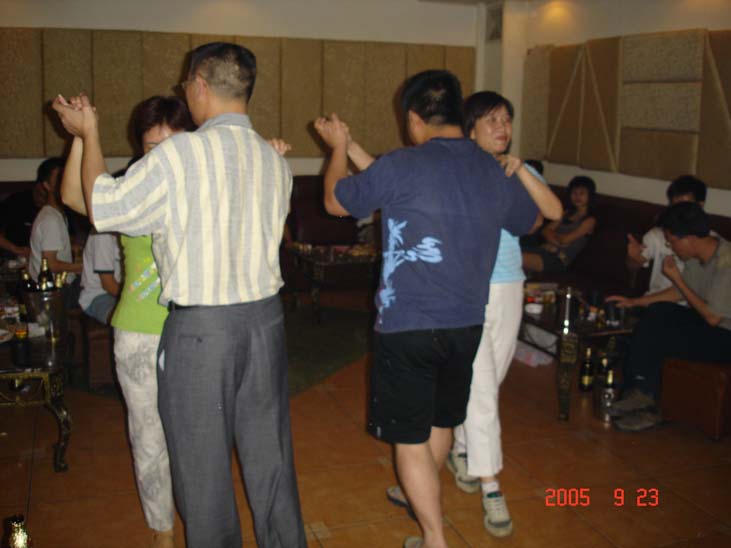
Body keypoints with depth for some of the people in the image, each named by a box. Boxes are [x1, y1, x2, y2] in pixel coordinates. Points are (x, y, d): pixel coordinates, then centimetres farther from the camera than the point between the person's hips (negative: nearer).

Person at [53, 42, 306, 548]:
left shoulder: (178, 155, -14)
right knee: (269, 451, 18)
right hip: (266, 318, 6)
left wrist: (89, 135, 11)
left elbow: (103, 208, -4)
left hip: (199, 328, -5)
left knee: (203, 462, 11)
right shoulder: (275, 161, 4)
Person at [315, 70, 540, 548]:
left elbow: (336, 201, -1)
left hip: (407, 325, -6)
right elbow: (532, 221, 20)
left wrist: (340, 147, 17)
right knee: (442, 421, 24)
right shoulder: (496, 173, 0)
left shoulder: (404, 165, -16)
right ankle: (422, 497, 46)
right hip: (467, 323, 6)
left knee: (410, 437, 7)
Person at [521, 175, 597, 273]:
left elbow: (566, 239, -7)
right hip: (545, 249, 7)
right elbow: (546, 230, 12)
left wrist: (553, 234, 13)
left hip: (559, 258, -7)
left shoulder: (589, 220, 3)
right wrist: (557, 242, -7)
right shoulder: (567, 213, 24)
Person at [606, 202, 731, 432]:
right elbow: (681, 292, 15)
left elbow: (712, 317, -23)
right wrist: (634, 301, 12)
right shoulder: (698, 255, 0)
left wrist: (676, 278, -17)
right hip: (707, 320, 8)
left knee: (655, 336, -20)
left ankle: (644, 398, 2)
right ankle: (639, 392, -9)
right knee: (657, 313, -10)